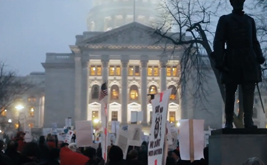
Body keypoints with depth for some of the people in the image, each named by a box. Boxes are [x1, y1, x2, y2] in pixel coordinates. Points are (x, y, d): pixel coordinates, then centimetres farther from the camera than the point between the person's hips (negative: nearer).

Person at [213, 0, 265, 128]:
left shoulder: (250, 20, 19)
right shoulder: (224, 20, 9)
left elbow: (254, 42, 18)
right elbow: (218, 42, 1)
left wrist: (259, 57, 3)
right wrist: (219, 61, -11)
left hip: (249, 61, 2)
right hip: (232, 62, -2)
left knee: (249, 91, -8)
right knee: (230, 92, 1)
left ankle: (248, 120, -12)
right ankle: (228, 122, 7)